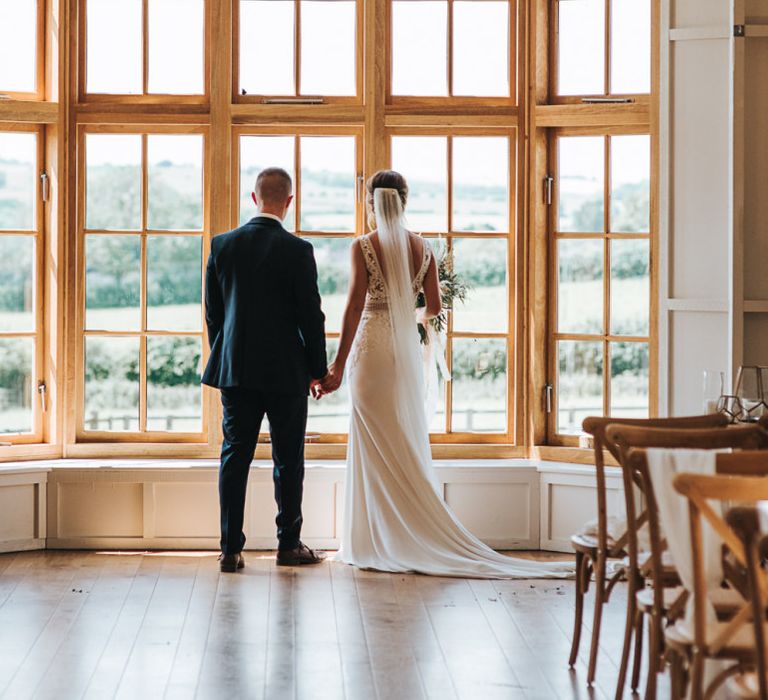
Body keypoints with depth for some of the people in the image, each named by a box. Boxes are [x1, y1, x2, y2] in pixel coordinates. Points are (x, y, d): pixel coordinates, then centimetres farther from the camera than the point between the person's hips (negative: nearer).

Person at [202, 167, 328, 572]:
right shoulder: (297, 250, -11)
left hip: (236, 371, 3)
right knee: (288, 460, 8)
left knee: (234, 457, 6)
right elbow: (311, 315, -9)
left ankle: (231, 549, 4)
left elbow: (213, 311, 6)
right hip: (286, 371, -3)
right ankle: (289, 544, 15)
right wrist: (319, 368, 3)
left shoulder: (223, 245, 0)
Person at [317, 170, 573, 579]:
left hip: (370, 346, -4)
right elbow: (433, 307, 7)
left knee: (376, 445, 1)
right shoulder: (422, 248, 3)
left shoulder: (363, 247, -9)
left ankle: (378, 542, 3)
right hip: (406, 349, 4)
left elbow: (354, 307, -13)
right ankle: (412, 537, 14)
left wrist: (338, 366, -11)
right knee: (408, 441, 10)